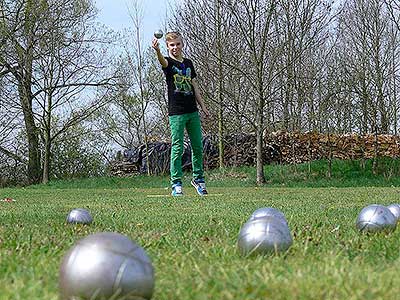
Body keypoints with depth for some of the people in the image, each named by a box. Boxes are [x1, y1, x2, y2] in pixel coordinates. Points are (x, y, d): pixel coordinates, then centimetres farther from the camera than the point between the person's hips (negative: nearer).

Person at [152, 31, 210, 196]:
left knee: (198, 147, 9)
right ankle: (176, 184, 0)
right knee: (177, 148, -5)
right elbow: (162, 61, -27)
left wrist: (203, 106, 16)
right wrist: (157, 50, -50)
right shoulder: (168, 62, -2)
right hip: (176, 113, -5)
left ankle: (198, 179, 24)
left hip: (192, 111, 5)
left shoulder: (188, 63, 14)